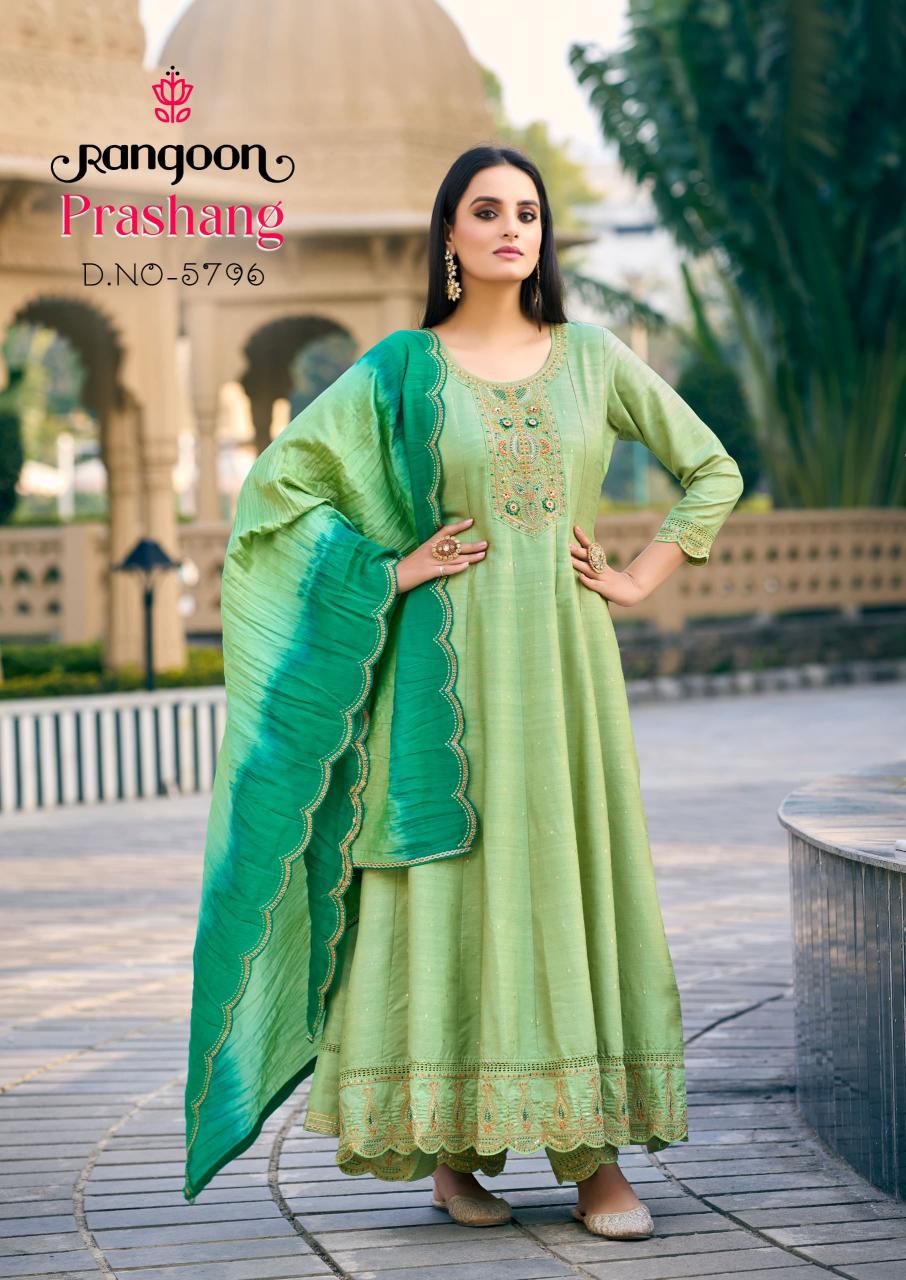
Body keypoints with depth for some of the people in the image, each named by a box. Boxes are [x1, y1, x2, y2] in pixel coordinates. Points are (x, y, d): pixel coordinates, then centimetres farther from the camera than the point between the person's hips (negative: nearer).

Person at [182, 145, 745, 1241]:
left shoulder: (592, 358, 9)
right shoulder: (402, 368, 3)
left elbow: (713, 471, 16)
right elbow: (281, 481, 3)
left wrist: (644, 578, 6)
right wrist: (389, 571, -3)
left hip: (563, 657, 2)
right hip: (450, 663, -2)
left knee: (574, 876, 0)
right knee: (452, 880, -2)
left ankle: (594, 1153, 4)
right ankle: (453, 1148, 7)